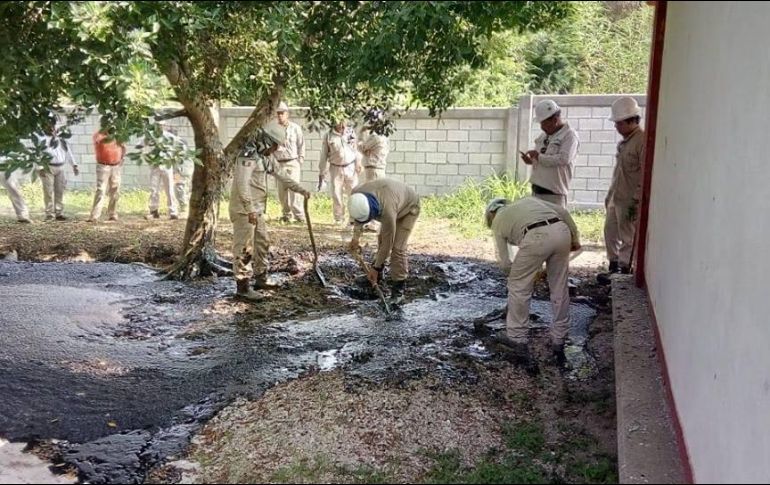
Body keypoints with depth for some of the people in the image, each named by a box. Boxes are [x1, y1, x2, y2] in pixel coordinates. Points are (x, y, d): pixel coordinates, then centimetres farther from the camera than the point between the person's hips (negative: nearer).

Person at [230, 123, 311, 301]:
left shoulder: (265, 157, 13)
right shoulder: (248, 156, -17)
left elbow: (281, 175, 22)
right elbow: (243, 184, -24)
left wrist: (301, 190, 21)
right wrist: (250, 210, -26)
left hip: (256, 209, 10)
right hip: (244, 209, -10)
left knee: (262, 243, 17)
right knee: (244, 248, -6)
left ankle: (261, 279, 29)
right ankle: (242, 287, 0)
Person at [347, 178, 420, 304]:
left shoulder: (387, 211, -45)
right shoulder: (356, 194, -28)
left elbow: (387, 243, -33)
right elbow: (358, 214, -2)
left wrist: (376, 268, -23)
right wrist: (356, 236, -7)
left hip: (408, 208, -7)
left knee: (397, 247, -16)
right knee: (381, 239, 12)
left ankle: (398, 290, -9)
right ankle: (375, 279, 29)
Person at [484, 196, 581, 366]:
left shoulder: (498, 221, 26)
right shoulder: (528, 200, 37)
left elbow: (504, 263, 21)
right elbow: (562, 211, 24)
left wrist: (518, 275, 39)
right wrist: (575, 238, 28)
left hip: (536, 237, -5)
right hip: (561, 231, 5)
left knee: (518, 287, 13)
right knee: (559, 289, 17)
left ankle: (517, 340, 20)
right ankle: (558, 341, 26)